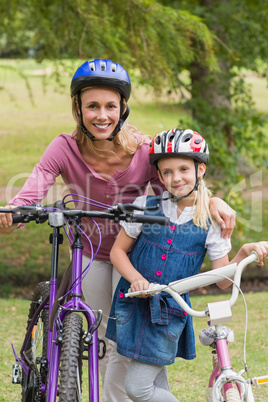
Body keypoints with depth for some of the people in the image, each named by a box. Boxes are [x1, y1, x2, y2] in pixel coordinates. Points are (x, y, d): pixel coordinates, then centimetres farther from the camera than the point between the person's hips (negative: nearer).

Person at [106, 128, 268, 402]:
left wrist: (245, 253, -21)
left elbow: (224, 280, -4)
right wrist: (136, 279, -14)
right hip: (134, 305, 2)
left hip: (170, 312, -2)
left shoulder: (211, 221, -6)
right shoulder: (146, 206, -3)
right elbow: (118, 250, 3)